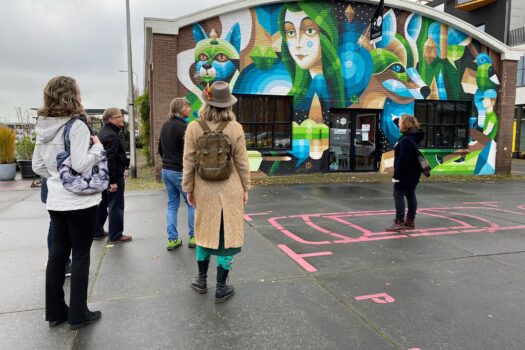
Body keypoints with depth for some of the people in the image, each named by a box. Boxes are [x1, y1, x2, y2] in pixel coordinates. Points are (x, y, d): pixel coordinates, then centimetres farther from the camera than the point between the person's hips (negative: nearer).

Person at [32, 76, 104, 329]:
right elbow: (80, 165, -21)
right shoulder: (77, 126, -16)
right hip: (79, 201, -7)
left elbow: (37, 166, 11)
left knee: (57, 253, 14)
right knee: (80, 255, 3)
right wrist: (97, 146, -8)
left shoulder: (43, 127, 7)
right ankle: (78, 314, 13)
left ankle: (55, 311, 25)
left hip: (55, 201, 7)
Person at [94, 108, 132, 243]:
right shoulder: (112, 136, -19)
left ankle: (97, 232, 29)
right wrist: (113, 181, -25)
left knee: (102, 204, 19)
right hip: (114, 176, -10)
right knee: (116, 206, -1)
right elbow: (110, 159, -25)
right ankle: (115, 236, 7)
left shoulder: (102, 132, 13)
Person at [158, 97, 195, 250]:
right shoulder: (184, 127, -17)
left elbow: (160, 149, 18)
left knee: (172, 204, 12)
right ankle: (193, 237, 11)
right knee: (192, 203, 6)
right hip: (180, 172, -8)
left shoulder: (165, 126, 10)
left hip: (166, 170, 8)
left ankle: (172, 239, 14)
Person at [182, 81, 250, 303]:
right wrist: (246, 188, 8)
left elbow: (188, 162, -3)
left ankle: (202, 280, 34)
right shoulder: (235, 128, -9)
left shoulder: (194, 127, -7)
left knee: (204, 232, 19)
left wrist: (188, 189, 7)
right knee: (227, 235, 9)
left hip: (205, 191, 2)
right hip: (230, 191, -1)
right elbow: (242, 162, -4)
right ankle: (221, 288, 18)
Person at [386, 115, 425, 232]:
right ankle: (410, 221, 20)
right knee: (411, 196, 12)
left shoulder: (406, 140, -21)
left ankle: (399, 222, -3)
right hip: (412, 174, 10)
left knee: (398, 195, -5)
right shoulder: (412, 138, 12)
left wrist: (397, 175, -21)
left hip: (405, 174, -10)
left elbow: (402, 160, -25)